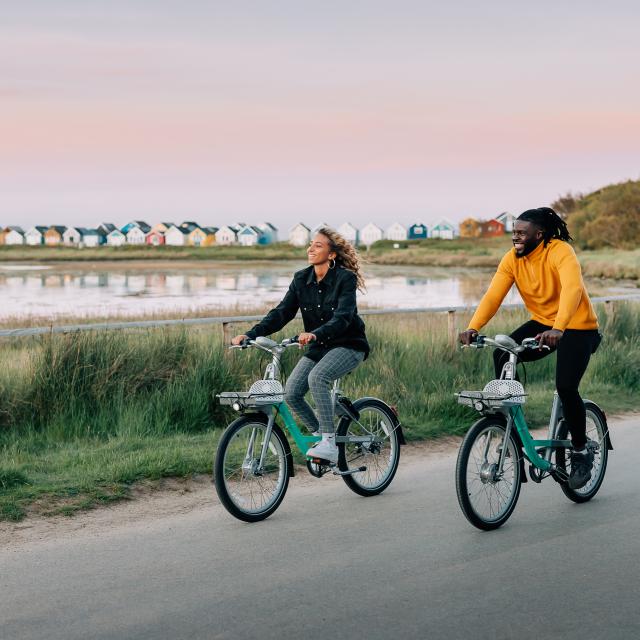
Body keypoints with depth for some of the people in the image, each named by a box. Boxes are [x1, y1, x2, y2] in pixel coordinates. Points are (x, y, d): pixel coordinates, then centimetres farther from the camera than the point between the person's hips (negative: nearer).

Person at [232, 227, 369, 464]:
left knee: (317, 377, -33)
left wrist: (314, 334, -47)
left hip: (349, 345, -6)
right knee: (291, 393, -13)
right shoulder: (301, 279, 0)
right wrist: (250, 334, -19)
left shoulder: (345, 278, -17)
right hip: (319, 347, 6)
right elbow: (281, 313, -5)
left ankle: (330, 445, -27)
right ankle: (320, 436, 10)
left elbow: (342, 318, -28)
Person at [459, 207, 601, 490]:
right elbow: (493, 296, -15)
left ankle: (581, 453, 2)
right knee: (502, 355, -20)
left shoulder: (561, 252, -24)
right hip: (542, 324, 5)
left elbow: (572, 290, -40)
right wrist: (472, 328, -31)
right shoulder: (512, 259, -7)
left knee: (565, 387, -21)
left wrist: (558, 329, -55)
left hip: (577, 328, -5)